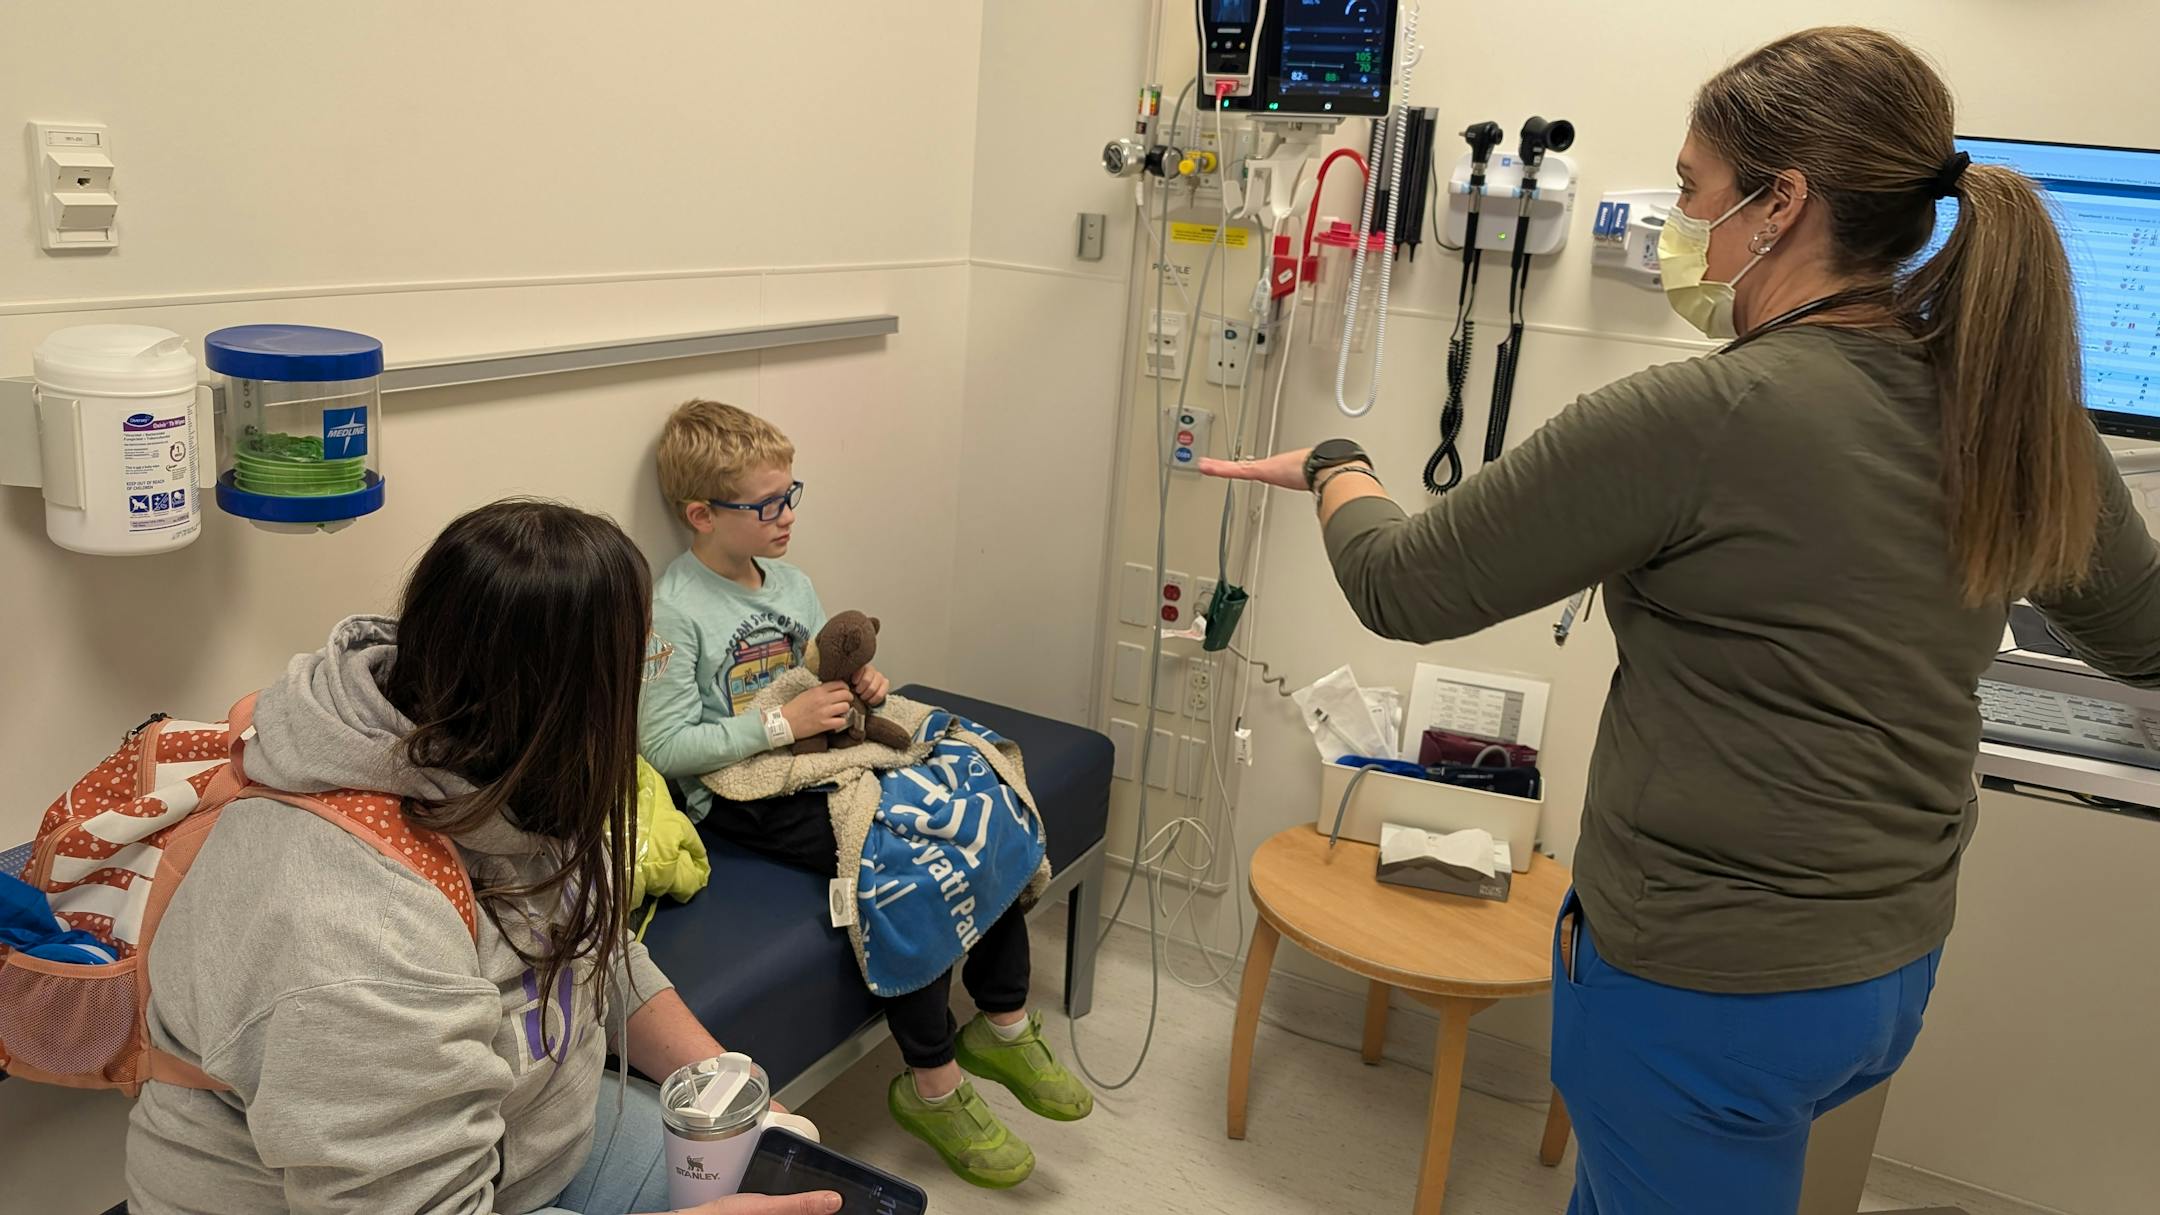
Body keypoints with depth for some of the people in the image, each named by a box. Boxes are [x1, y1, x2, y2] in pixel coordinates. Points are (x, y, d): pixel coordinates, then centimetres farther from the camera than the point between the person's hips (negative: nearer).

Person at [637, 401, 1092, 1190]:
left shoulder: (793, 584, 12)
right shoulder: (672, 612, -12)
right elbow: (663, 746, -17)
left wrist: (861, 684, 0)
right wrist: (781, 724, -19)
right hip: (746, 795, -8)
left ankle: (1003, 1025, 6)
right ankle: (932, 1085, -10)